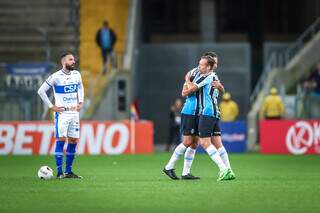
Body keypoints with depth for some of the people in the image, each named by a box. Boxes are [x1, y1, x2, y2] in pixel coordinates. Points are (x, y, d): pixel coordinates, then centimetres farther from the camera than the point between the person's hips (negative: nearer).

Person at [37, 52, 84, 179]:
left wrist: (80, 102, 14)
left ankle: (68, 171, 12)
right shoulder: (56, 77, -10)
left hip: (74, 112, 6)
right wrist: (51, 106, -8)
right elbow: (41, 91, -7)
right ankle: (59, 172, -9)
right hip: (61, 113, -6)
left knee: (73, 141, 5)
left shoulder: (76, 74, 8)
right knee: (61, 139, -10)